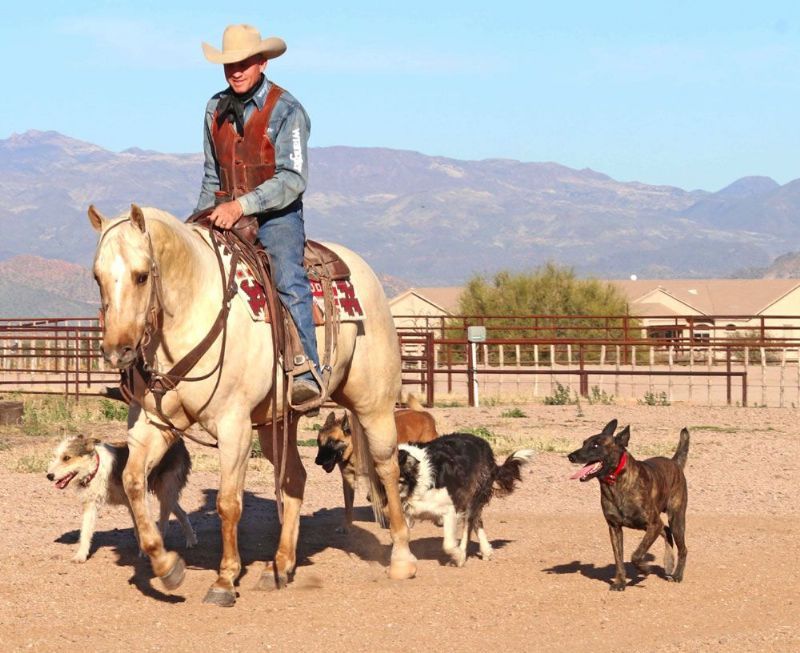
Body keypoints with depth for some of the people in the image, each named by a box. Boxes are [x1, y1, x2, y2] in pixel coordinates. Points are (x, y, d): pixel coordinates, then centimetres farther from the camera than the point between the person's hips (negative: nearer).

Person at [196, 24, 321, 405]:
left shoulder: (286, 111, -8)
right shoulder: (216, 109, 10)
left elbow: (293, 179, -16)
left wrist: (241, 206, -25)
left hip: (276, 216, -5)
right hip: (226, 216, 5)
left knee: (288, 280, -29)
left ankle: (306, 372, -31)